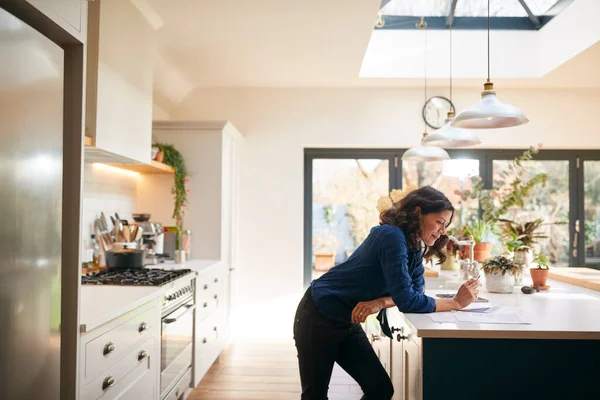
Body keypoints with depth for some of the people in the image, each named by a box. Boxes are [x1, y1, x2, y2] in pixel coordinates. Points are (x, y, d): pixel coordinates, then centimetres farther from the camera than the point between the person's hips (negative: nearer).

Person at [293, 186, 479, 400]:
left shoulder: (414, 248, 2)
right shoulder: (393, 236, -26)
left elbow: (415, 291, -5)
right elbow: (406, 300, -30)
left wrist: (380, 302, -22)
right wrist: (455, 303, -22)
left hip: (348, 323, 8)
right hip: (318, 319, -8)